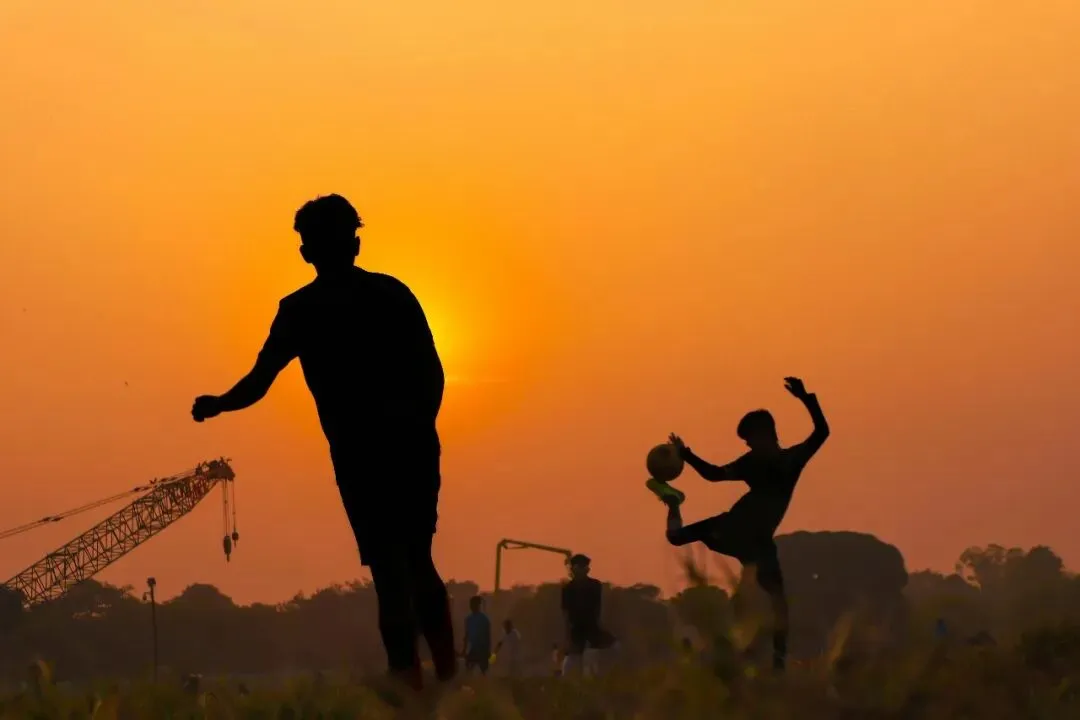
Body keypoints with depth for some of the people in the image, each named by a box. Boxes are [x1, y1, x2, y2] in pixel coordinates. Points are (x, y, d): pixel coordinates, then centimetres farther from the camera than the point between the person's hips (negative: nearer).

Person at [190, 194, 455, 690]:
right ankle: (449, 676, 15)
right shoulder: (394, 293, 6)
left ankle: (409, 681, -6)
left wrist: (214, 405, 17)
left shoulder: (300, 310, 0)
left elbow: (258, 384, -1)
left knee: (389, 571, -1)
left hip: (359, 456, -3)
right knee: (419, 562, 17)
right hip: (416, 447, 3)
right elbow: (433, 373, 5)